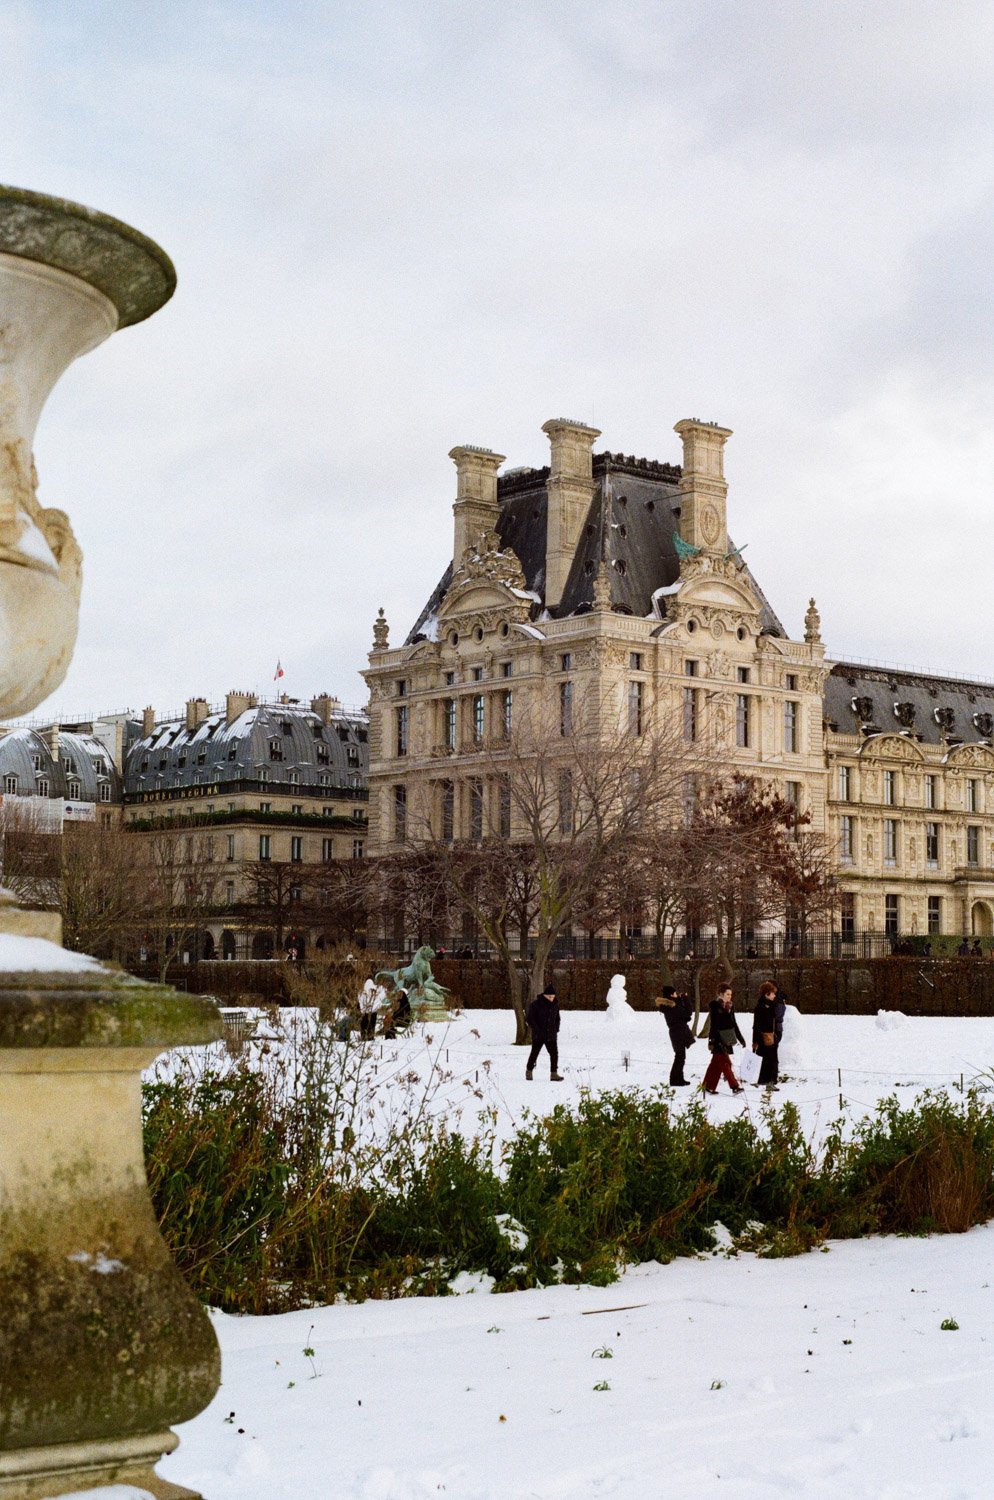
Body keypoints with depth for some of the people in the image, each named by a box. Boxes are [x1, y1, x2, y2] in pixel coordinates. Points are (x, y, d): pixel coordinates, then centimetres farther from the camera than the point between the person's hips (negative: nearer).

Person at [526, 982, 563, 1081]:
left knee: (554, 1054, -3)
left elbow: (557, 1018, 18)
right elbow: (530, 1019, -11)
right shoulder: (536, 1004, -11)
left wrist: (556, 1030, 4)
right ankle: (529, 1071, 24)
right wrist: (537, 1031, -17)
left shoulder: (555, 1005, 6)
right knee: (534, 1053, 7)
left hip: (551, 1036, 4)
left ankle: (554, 1074, 0)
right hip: (538, 1036, -4)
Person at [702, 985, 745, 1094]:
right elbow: (713, 1025, -14)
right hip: (718, 1040, -7)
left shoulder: (730, 1007, 13)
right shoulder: (715, 1006, -8)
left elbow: (734, 1024, 20)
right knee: (725, 1062, -9)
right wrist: (712, 1040, -20)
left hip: (727, 1039, 7)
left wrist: (740, 1038, 20)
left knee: (717, 1063, 9)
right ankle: (734, 1086, -12)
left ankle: (709, 1087, 14)